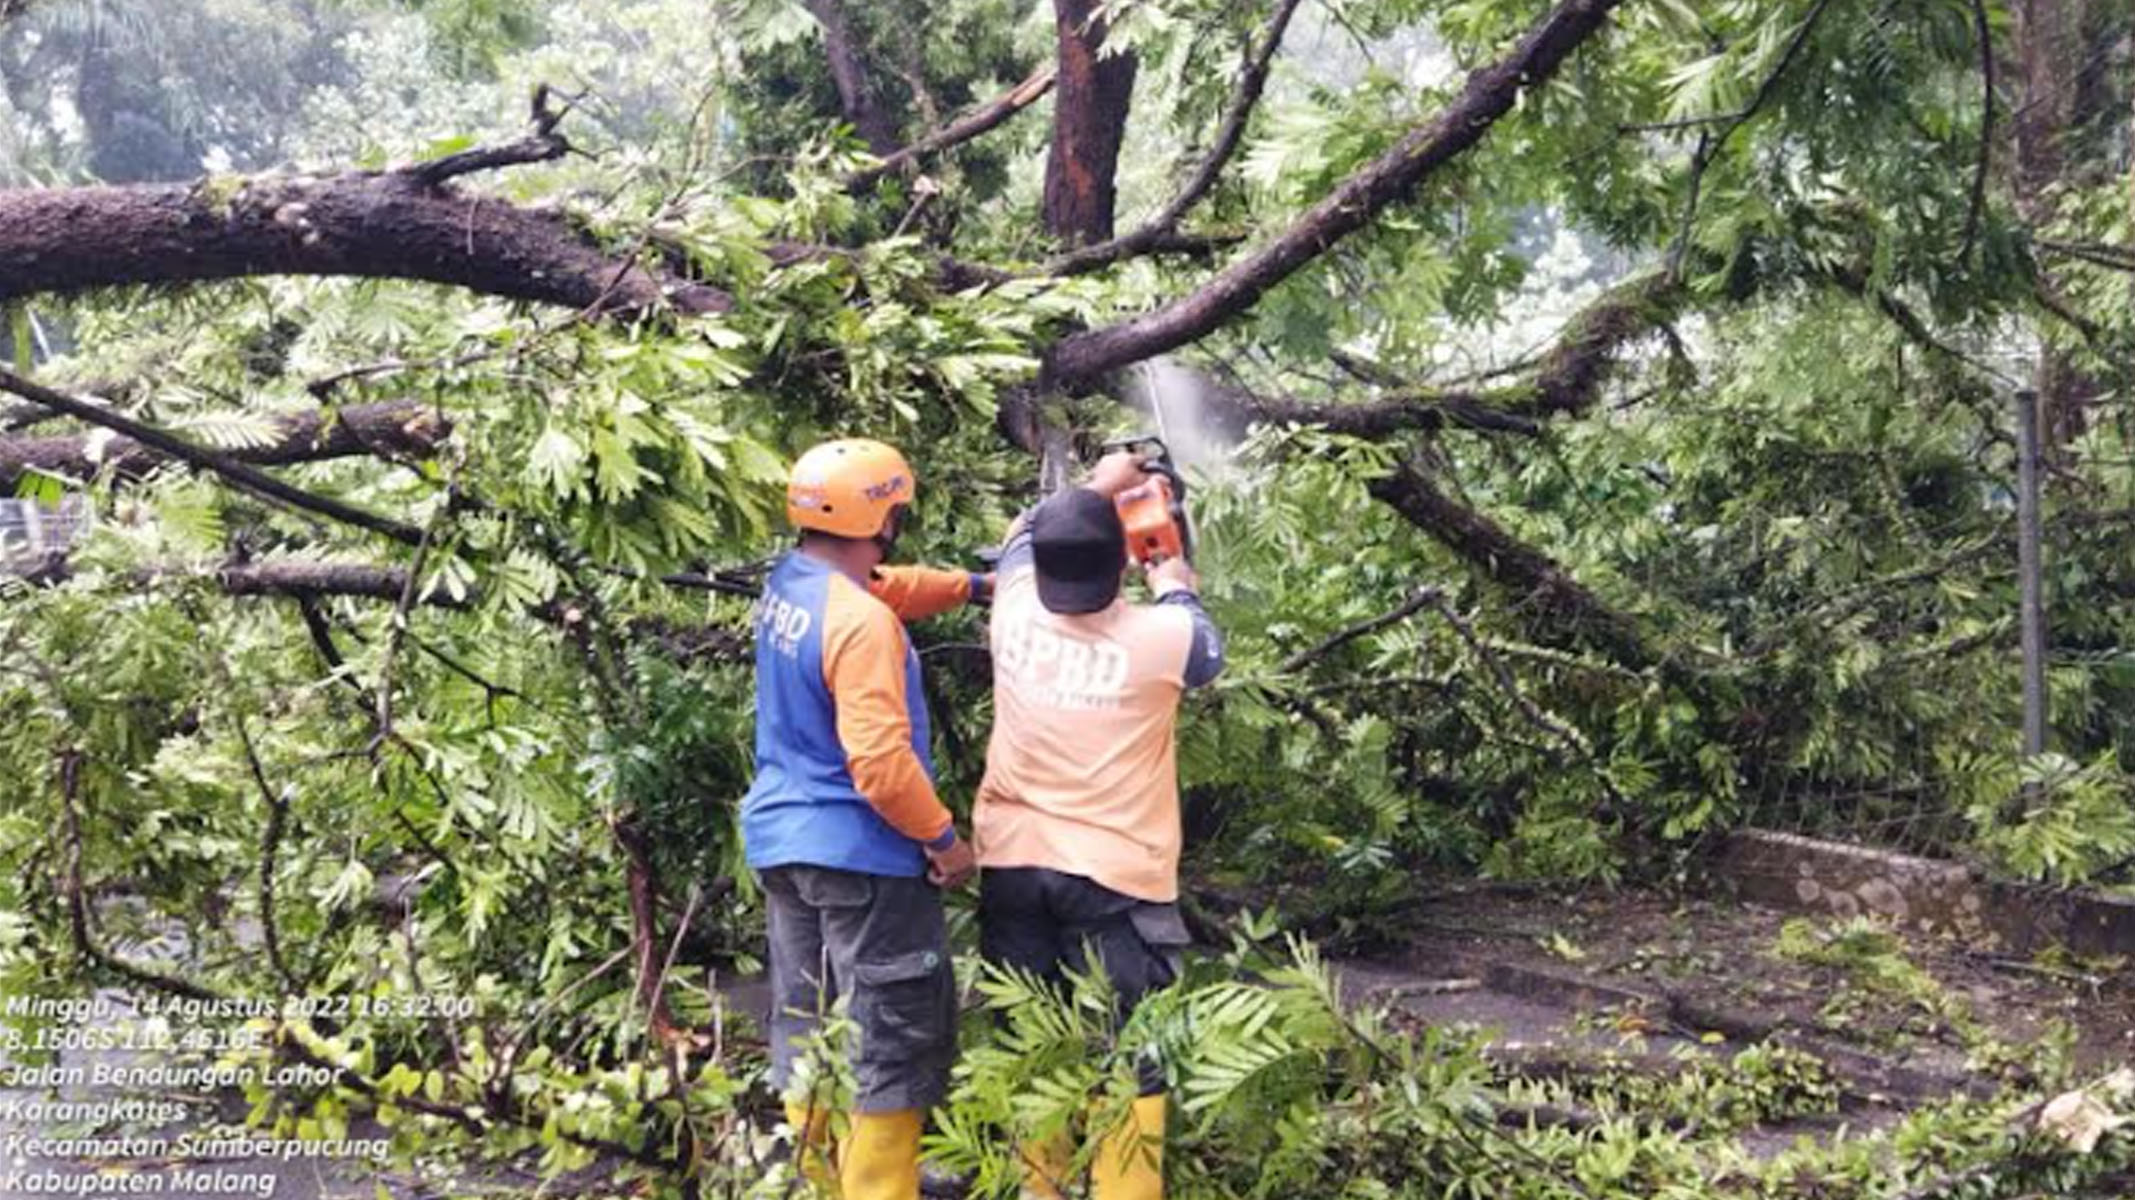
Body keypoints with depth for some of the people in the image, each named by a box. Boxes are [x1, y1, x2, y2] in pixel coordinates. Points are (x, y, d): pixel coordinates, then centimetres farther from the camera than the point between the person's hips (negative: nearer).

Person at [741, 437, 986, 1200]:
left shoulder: (786, 583, 4)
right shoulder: (860, 623, -23)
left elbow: (886, 587, 24)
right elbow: (880, 761, -27)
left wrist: (973, 585, 22)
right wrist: (944, 838, -16)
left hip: (779, 839, 9)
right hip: (859, 852, -9)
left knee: (804, 1028, 17)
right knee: (893, 1042, 1)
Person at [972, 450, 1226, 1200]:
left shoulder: (1016, 613, -6)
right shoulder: (1160, 637, -14)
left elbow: (1021, 539, 18)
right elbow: (1208, 655, 12)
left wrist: (1094, 487, 28)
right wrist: (1177, 591, 28)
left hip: (1012, 866, 4)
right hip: (1116, 876, -4)